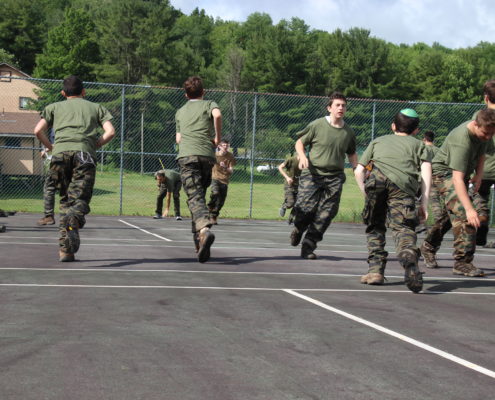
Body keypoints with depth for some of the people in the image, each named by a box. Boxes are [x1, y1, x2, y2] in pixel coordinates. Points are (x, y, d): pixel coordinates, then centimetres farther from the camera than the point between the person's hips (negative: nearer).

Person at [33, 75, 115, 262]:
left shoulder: (54, 107, 25)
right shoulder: (96, 107, 26)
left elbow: (38, 131, 11)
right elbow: (110, 132, 10)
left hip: (60, 153, 1)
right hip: (84, 154, -1)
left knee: (65, 200, 10)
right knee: (80, 199, -9)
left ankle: (65, 249, 1)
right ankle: (73, 221, -45)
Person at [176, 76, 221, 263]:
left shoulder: (180, 112, 26)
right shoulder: (209, 104, 16)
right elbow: (217, 115, -8)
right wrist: (218, 137, 2)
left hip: (186, 156, 0)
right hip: (207, 155, 0)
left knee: (195, 197, -15)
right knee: (200, 196, 14)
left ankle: (204, 230, -42)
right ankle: (199, 239, 14)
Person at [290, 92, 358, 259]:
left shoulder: (348, 132, 9)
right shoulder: (317, 125, -2)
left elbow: (352, 154, 25)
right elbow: (299, 142, 7)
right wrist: (302, 157, -12)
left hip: (334, 178, 3)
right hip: (312, 174, -3)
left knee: (325, 214, -5)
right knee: (306, 208, -11)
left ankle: (308, 247, 6)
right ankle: (298, 230, 25)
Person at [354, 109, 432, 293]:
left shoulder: (378, 141, 37)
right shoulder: (418, 145, 32)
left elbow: (358, 171, 25)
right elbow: (426, 170, 13)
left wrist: (367, 194, 32)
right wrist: (424, 203, 10)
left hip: (376, 177, 1)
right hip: (403, 184, -1)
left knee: (375, 226, 18)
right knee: (403, 228, -11)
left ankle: (375, 270, 10)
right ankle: (409, 258, -41)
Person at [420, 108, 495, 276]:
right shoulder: (462, 141, -37)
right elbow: (457, 179, -43)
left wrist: (478, 175, -6)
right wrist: (470, 209, -50)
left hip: (462, 173, 9)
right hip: (444, 172, -9)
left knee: (451, 212, 20)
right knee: (463, 215, -23)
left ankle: (429, 247, 41)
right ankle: (463, 261, -21)